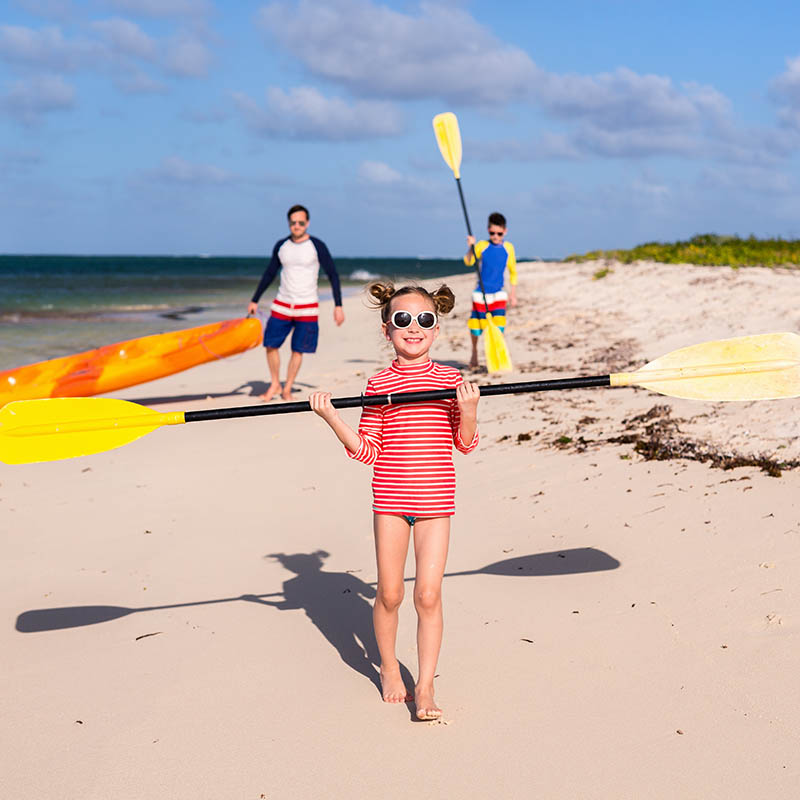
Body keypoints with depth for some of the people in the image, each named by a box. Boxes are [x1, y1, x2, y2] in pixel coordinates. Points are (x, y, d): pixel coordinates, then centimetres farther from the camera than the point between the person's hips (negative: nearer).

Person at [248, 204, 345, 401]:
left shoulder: (317, 246, -6)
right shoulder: (281, 246, 4)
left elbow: (333, 275, -3)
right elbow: (269, 274, 15)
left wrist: (338, 306, -8)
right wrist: (255, 300, 16)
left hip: (307, 307, -3)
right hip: (281, 304, 3)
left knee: (297, 350, 0)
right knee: (271, 345, -1)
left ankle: (287, 390, 14)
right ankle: (274, 384, 18)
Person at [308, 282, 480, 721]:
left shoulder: (450, 379, 2)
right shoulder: (379, 384, 0)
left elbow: (465, 444, 3)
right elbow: (367, 450, -1)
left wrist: (468, 411, -16)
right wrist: (332, 417, -12)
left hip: (435, 500, 0)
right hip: (390, 498, 0)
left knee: (428, 595, -2)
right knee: (389, 593, 6)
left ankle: (425, 686, 8)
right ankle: (388, 668, 30)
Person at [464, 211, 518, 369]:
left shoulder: (508, 248, 1)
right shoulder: (482, 246, -3)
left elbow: (513, 271, 10)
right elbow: (468, 262, -9)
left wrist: (513, 294, 9)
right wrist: (470, 248, -26)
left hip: (499, 293, 1)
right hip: (481, 292, -1)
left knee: (498, 327, -11)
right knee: (476, 326, 4)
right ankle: (474, 353, 30)